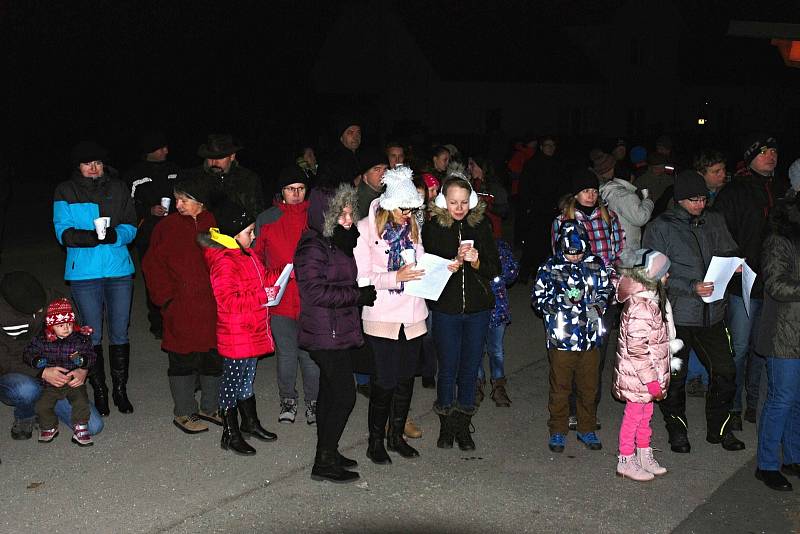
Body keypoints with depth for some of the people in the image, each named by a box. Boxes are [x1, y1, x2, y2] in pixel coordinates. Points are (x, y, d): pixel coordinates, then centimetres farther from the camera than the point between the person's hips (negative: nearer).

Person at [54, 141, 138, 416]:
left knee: (120, 334, 7)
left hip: (119, 270, 2)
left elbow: (130, 227, 4)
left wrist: (115, 235, -19)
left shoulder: (118, 188, 7)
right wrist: (93, 236, -25)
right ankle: (99, 391, 19)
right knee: (93, 335, 6)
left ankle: (120, 389, 20)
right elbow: (63, 232, -7)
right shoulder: (65, 192, 2)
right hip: (84, 273, -1)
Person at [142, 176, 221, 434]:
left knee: (215, 358, 12)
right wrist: (167, 296, -8)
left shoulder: (212, 223, 5)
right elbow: (152, 265, -1)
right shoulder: (168, 226, -3)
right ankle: (183, 413, 16)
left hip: (212, 306, 4)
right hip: (181, 308, -4)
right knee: (183, 361, 2)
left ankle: (210, 407, 28)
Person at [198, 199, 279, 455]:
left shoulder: (246, 255, 10)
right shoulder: (223, 262, -21)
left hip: (252, 333, 10)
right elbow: (228, 301, -26)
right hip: (235, 336, -9)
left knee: (247, 378, 22)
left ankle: (250, 422, 37)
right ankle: (231, 435, 14)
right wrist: (262, 296, -24)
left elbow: (261, 279, 22)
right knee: (232, 381, 3)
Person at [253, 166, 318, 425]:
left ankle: (313, 400, 21)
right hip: (280, 299, 1)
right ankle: (288, 399, 27)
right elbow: (256, 257, 10)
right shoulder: (266, 219, 5)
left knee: (311, 354, 4)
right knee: (286, 354, 9)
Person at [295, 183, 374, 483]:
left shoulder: (337, 244, 13)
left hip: (339, 331, 10)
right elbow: (317, 292, -23)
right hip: (326, 332, -10)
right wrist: (359, 295, -19)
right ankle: (324, 462, 1)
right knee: (344, 394, -8)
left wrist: (362, 293, 4)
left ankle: (327, 454, 27)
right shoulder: (313, 247, -17)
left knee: (330, 392, 16)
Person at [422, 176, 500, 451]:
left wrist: (475, 261, -18)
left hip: (478, 308, 2)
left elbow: (494, 269, 1)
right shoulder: (432, 228, -5)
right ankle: (446, 425, 22)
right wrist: (456, 261, -27)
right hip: (446, 308, -2)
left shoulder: (481, 226, 2)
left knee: (470, 369, 9)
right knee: (448, 369, 5)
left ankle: (463, 426, 23)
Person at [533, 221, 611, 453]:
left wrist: (598, 307, -4)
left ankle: (587, 429, 28)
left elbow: (606, 290, 15)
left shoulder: (595, 264, 3)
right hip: (561, 338, -3)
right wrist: (561, 301, -17)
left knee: (589, 387, 12)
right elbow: (538, 298, -2)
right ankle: (558, 431, 21)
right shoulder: (550, 267, -5)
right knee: (560, 388, 7)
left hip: (590, 339, 3)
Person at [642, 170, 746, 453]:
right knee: (674, 377, 9)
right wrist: (692, 288, -21)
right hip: (676, 313, -4)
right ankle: (677, 429, 28)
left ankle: (719, 428, 28)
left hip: (712, 313, 4)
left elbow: (730, 252, 18)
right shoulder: (661, 228, -7)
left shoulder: (715, 221, 8)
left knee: (725, 372, 9)